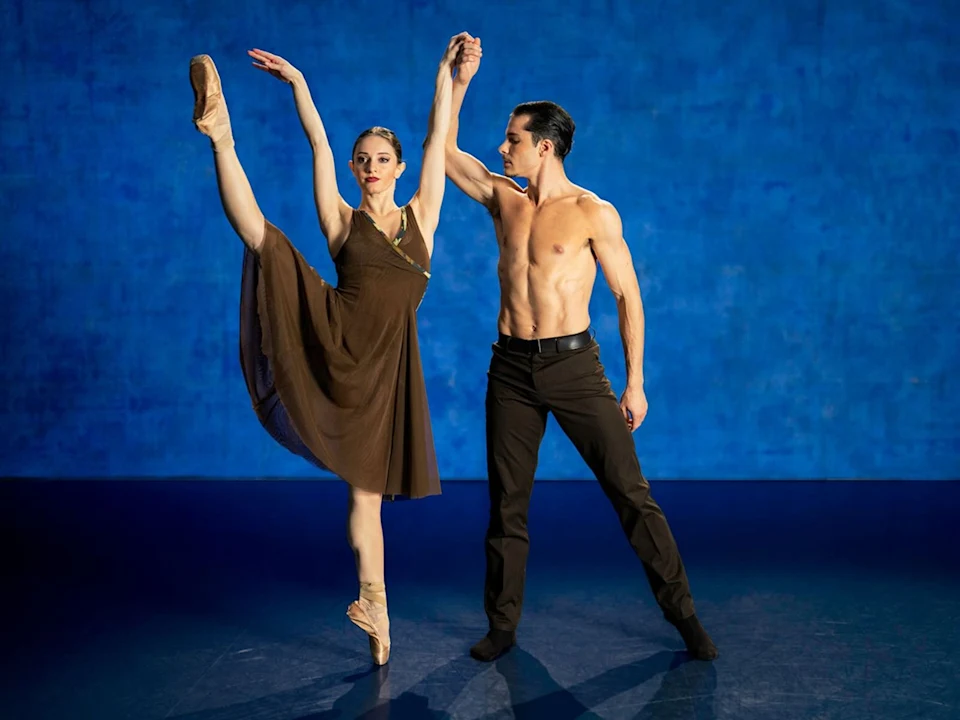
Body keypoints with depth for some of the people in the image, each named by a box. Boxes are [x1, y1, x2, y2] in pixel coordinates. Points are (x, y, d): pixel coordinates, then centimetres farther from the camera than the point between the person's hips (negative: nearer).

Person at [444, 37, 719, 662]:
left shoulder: (594, 213, -5)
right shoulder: (504, 198, 8)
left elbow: (628, 297, -2)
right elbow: (444, 148, 14)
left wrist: (635, 382, -4)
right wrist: (460, 80, 5)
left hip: (574, 364, -4)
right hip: (511, 367, 4)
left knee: (632, 493, -3)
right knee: (507, 505, 9)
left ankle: (684, 614, 7)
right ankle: (502, 626, 21)